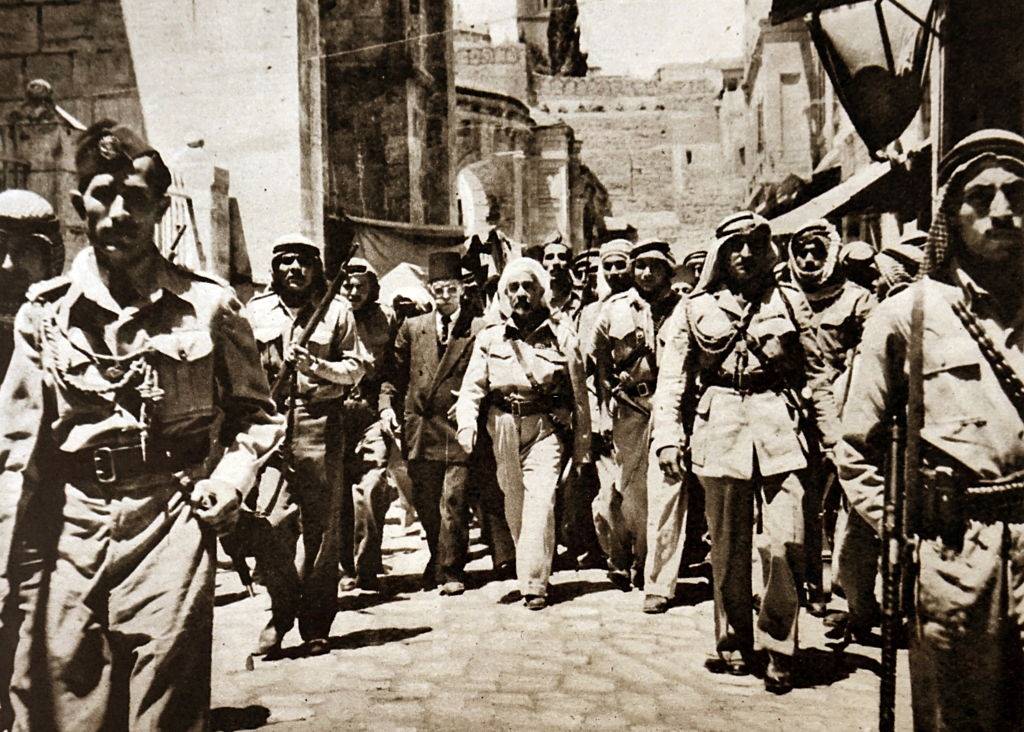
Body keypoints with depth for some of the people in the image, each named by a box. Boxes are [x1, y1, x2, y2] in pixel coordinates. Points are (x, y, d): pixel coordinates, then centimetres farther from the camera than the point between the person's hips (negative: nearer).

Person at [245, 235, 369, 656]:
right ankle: (281, 612, 12)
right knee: (271, 523, -8)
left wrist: (315, 366, -9)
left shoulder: (336, 309, 9)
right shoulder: (257, 309, 13)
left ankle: (316, 624, 14)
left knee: (321, 526, 3)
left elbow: (357, 367, 6)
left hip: (321, 423, -1)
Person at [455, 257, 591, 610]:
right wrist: (467, 421, -19)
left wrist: (582, 447, 4)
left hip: (547, 428, -3)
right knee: (514, 504, 12)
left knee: (540, 499, -15)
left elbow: (579, 394, 4)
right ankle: (529, 566, 33)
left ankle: (534, 583, -9)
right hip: (504, 431, 3)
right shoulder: (489, 337, 8)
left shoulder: (561, 334, 1)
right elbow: (472, 386, 1)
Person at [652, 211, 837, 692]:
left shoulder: (790, 302, 10)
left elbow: (816, 373, 10)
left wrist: (833, 435, 5)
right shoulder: (696, 308, 8)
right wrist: (668, 437, -3)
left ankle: (778, 646, 9)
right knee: (728, 547, 9)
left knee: (785, 543, -8)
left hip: (780, 431, 0)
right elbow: (672, 378, 7)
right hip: (719, 429, 0)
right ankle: (734, 641, 25)